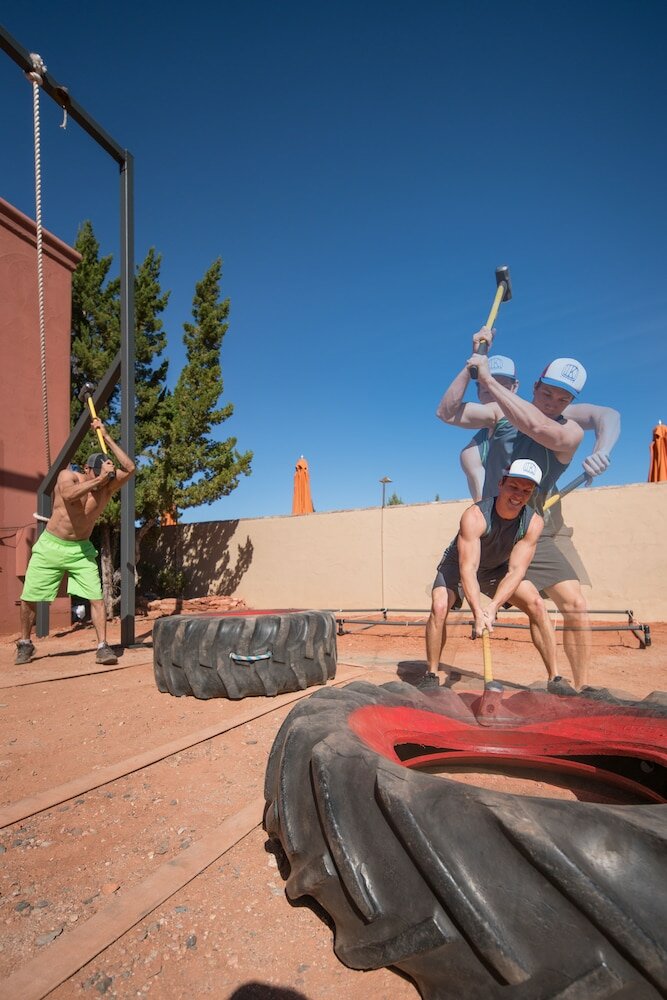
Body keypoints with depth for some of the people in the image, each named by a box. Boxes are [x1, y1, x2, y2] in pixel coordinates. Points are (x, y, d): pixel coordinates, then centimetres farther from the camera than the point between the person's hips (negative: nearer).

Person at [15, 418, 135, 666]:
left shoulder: (107, 487, -8)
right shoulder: (67, 476, -13)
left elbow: (130, 468, -22)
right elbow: (69, 495, -36)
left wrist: (106, 436, -20)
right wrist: (99, 478, -36)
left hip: (81, 550, 1)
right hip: (50, 546, -1)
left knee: (96, 597, -10)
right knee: (28, 598, 6)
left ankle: (102, 647, -4)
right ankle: (25, 644, 27)